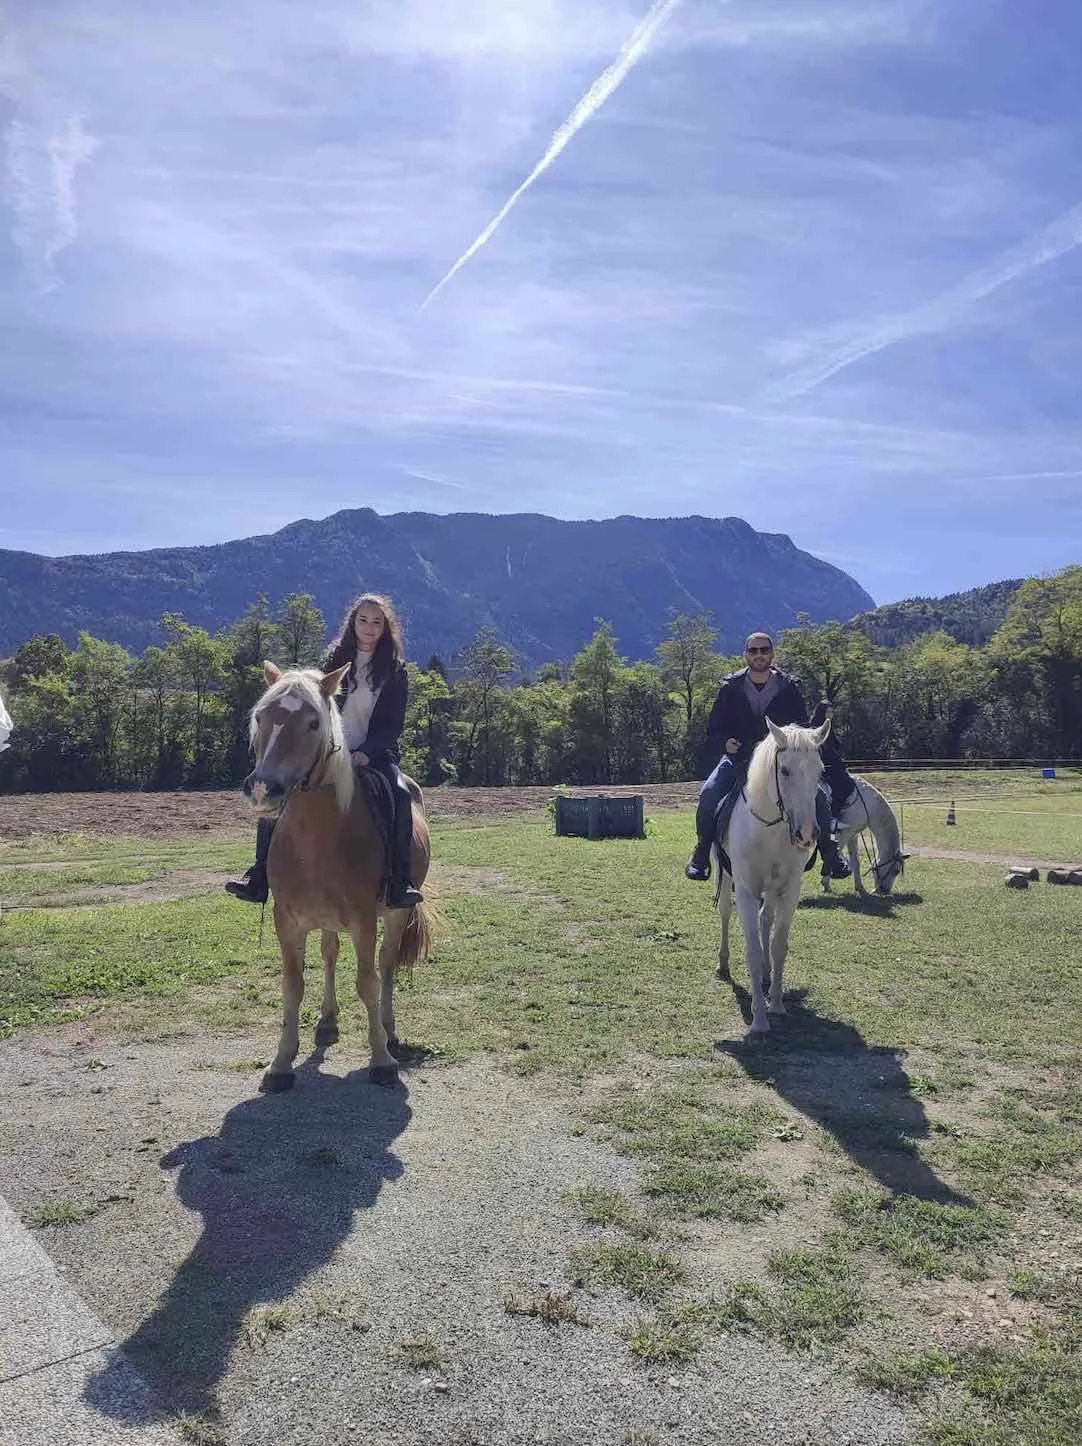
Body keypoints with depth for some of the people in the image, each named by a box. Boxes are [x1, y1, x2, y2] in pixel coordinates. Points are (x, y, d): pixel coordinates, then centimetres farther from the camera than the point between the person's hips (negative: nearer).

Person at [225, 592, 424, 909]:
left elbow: (394, 724, -1)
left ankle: (400, 885, -31)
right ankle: (259, 878, -13)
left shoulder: (395, 671, 4)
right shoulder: (335, 660, 10)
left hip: (374, 754, -2)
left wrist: (365, 752, -16)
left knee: (400, 795, -34)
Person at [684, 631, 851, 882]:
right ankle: (702, 852, -6)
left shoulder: (788, 688, 1)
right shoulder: (730, 688, 2)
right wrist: (725, 742, -15)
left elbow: (803, 728, 7)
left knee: (817, 793, -20)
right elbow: (713, 729, 6)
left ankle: (829, 850, -2)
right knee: (709, 793, -24)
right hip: (739, 758, 0)